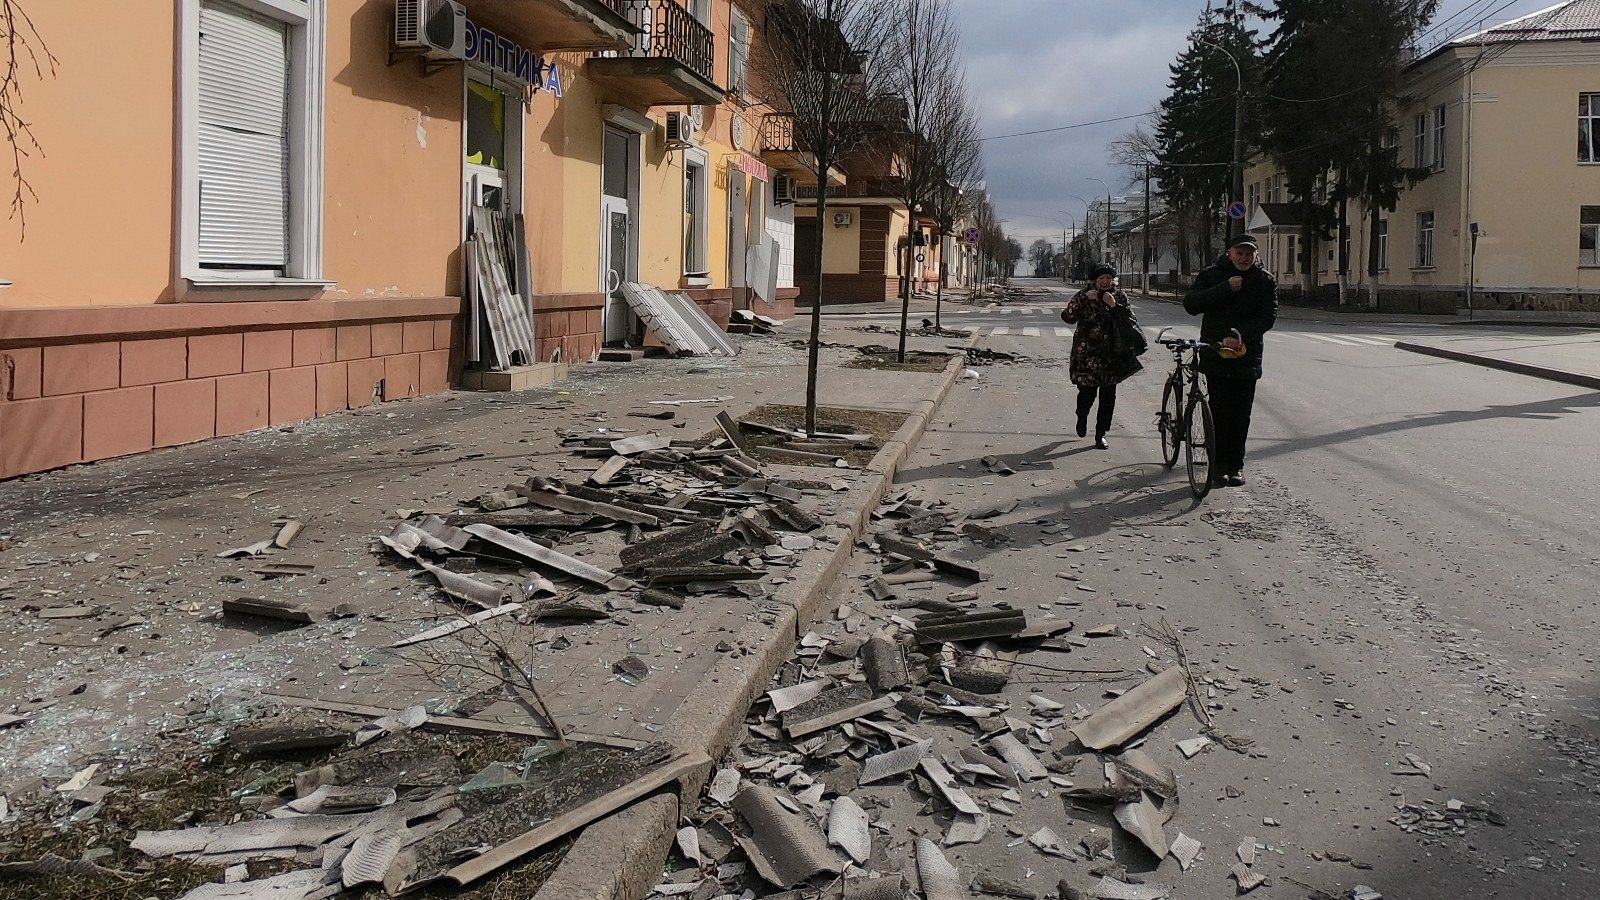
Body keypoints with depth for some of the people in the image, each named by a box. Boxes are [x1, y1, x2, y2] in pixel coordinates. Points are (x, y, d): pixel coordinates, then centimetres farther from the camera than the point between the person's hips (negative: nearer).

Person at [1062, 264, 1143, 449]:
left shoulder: (1120, 297, 8)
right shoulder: (1084, 296, -1)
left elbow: (1131, 319, 0)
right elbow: (1067, 317, -11)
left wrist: (1115, 306, -14)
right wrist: (1083, 300, -22)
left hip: (1113, 355, 3)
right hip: (1088, 354, -3)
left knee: (1108, 395, 1)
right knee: (1087, 392, -5)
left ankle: (1101, 434, 13)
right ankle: (1082, 417, 29)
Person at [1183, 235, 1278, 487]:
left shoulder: (1266, 280, 5)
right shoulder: (1212, 275, 4)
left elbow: (1268, 316, -5)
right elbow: (1191, 304, -9)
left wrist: (1239, 336, -20)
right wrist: (1226, 288, -17)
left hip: (1248, 357, 1)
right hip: (1215, 353, -1)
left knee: (1241, 414, 4)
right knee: (1220, 410, -5)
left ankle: (1236, 465, 12)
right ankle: (1219, 465, 3)